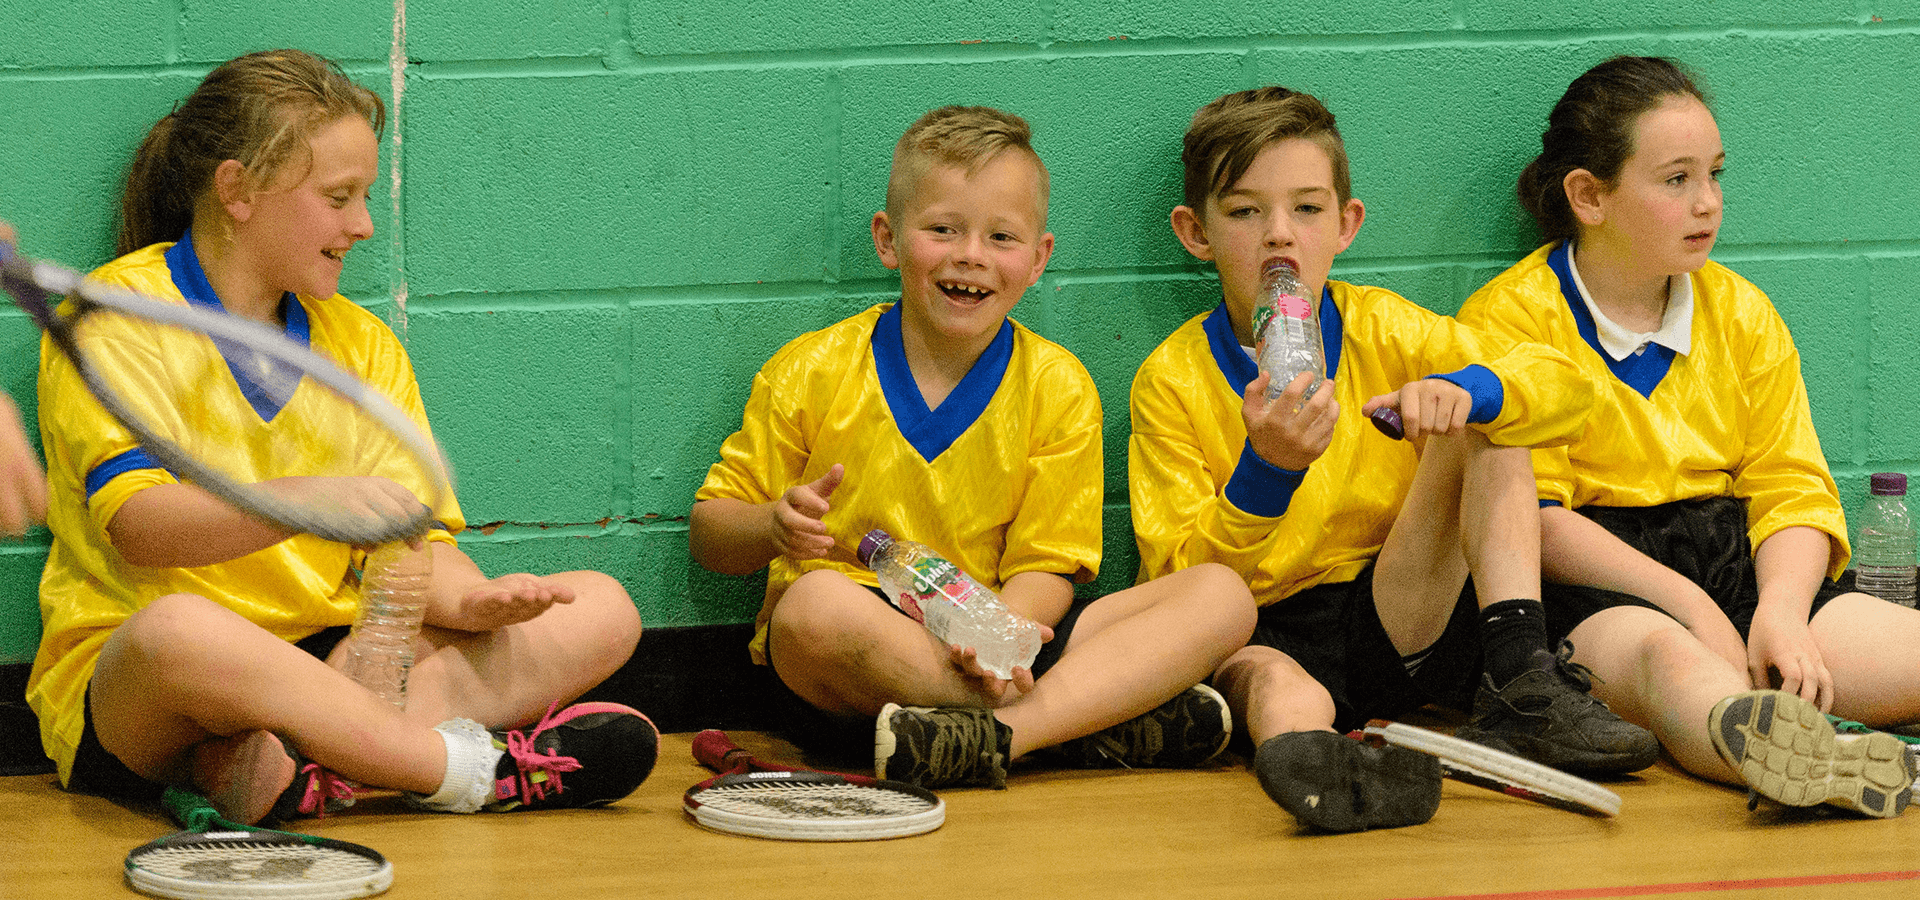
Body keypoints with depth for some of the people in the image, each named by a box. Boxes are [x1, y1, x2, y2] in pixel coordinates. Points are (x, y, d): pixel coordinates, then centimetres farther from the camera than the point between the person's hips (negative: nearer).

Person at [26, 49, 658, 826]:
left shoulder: (362, 345, 16)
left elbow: (417, 545, 9)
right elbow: (138, 524, -19)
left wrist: (469, 600, -15)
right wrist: (311, 499, -35)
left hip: (327, 662, 7)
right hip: (123, 684, -7)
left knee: (602, 609, -8)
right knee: (178, 628, -42)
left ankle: (309, 770, -32)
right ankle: (476, 770, -28)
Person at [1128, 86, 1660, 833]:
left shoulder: (1383, 332, 5)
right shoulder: (1172, 380, -2)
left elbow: (1566, 389, -4)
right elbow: (1184, 581, -9)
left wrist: (1463, 391, -27)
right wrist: (1265, 472, -27)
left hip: (1396, 621, 3)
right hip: (1261, 635, -3)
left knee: (1482, 428, -10)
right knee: (1268, 680, -38)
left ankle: (1520, 683, -24)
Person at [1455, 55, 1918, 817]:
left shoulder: (1742, 315, 17)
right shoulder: (1508, 320, -1)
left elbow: (1793, 492, 11)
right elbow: (1531, 518, -9)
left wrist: (1781, 611, -12)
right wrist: (1689, 605, -18)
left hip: (1742, 566, 8)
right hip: (1590, 586, -8)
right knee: (1663, 654, -42)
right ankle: (1776, 752, -72)